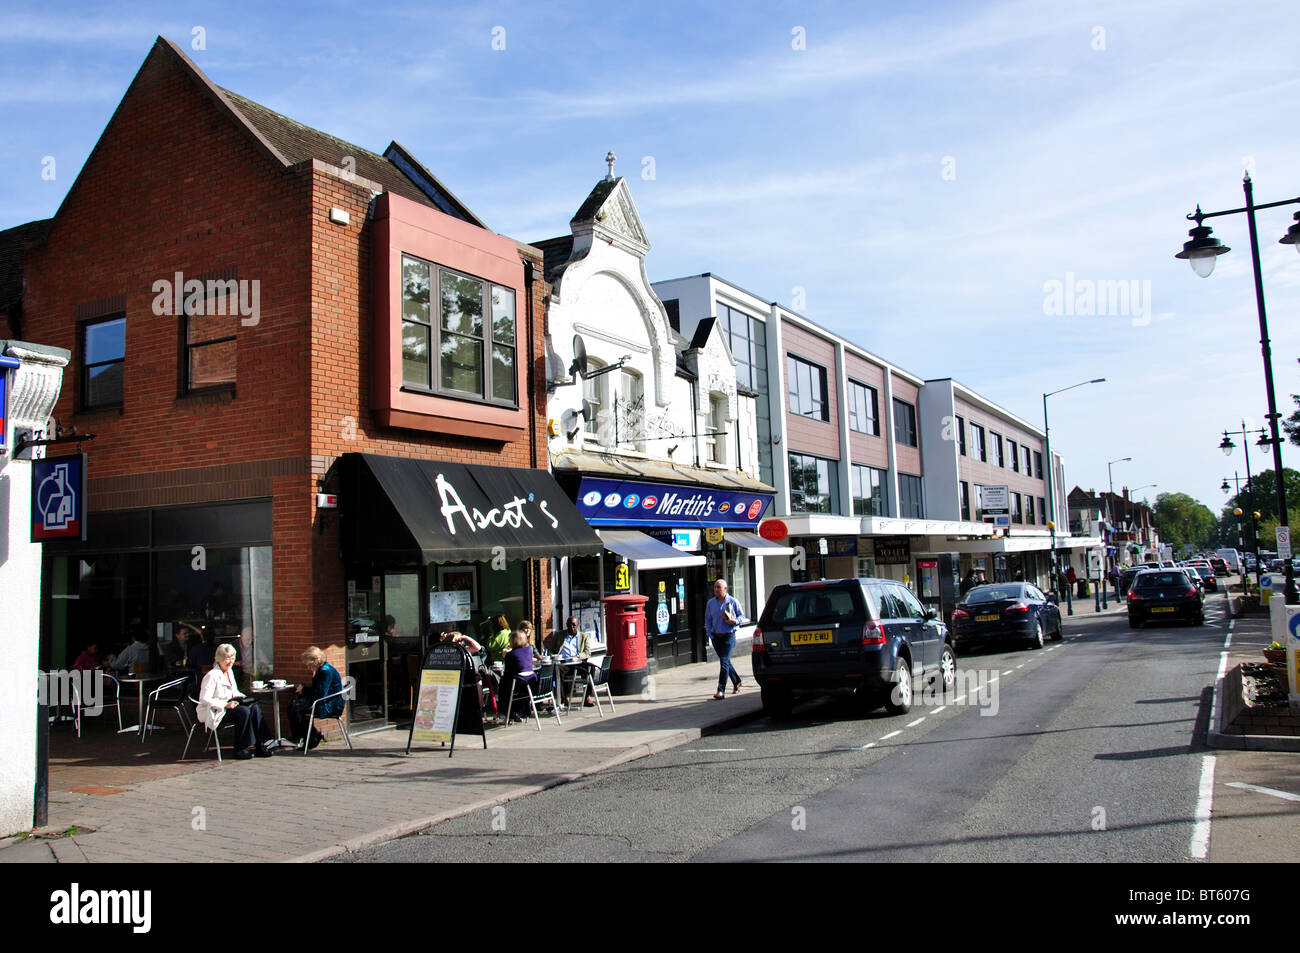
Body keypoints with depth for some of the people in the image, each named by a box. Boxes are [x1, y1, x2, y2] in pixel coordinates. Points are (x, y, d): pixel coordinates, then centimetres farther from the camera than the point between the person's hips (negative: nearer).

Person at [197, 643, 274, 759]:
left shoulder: (229, 672, 13)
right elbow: (204, 699, -20)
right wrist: (225, 705, -25)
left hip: (228, 705, 8)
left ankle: (260, 745, -16)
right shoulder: (212, 675, -14)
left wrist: (242, 697, 3)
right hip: (213, 712, -8)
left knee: (254, 708, -16)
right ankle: (240, 749, -18)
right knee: (244, 711, -29)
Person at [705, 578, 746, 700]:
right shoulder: (711, 603, 6)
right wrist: (710, 635, 2)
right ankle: (736, 682, 37)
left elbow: (742, 616, 4)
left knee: (724, 661, -13)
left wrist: (734, 621, -16)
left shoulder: (733, 602, -3)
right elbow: (707, 620, 11)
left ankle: (721, 691, -14)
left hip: (729, 636, -5)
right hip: (716, 636, 5)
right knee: (725, 661, 16)